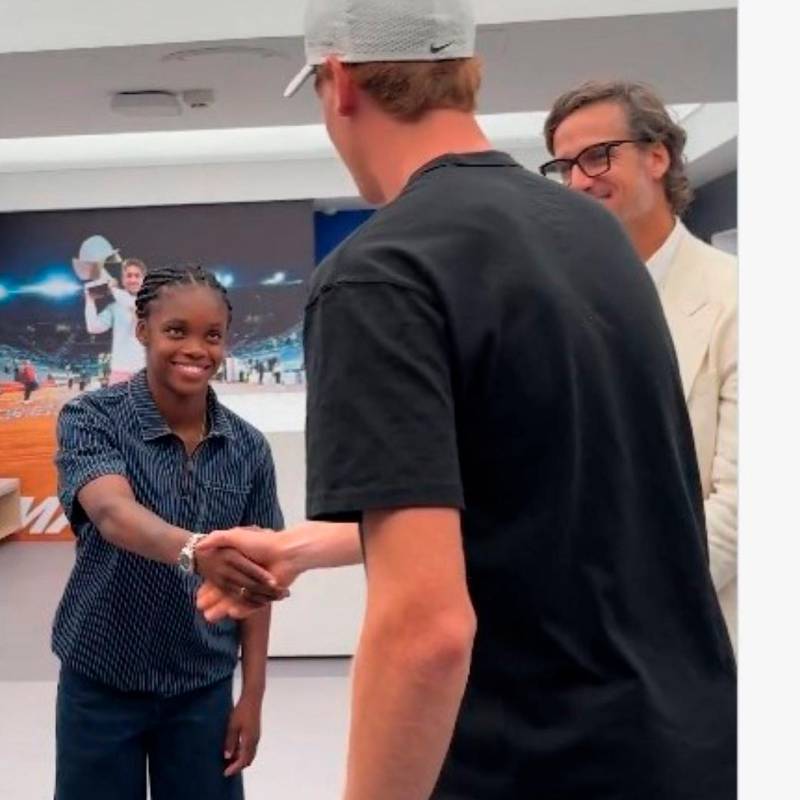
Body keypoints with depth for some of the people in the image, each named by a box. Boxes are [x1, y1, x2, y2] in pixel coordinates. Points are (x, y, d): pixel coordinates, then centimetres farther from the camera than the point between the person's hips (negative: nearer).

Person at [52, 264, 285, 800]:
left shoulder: (248, 448, -4)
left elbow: (254, 577, 1)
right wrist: (192, 551, -50)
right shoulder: (91, 419, -12)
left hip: (203, 686, 2)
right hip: (101, 682, -2)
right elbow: (111, 512, -31)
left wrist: (252, 695, -1)